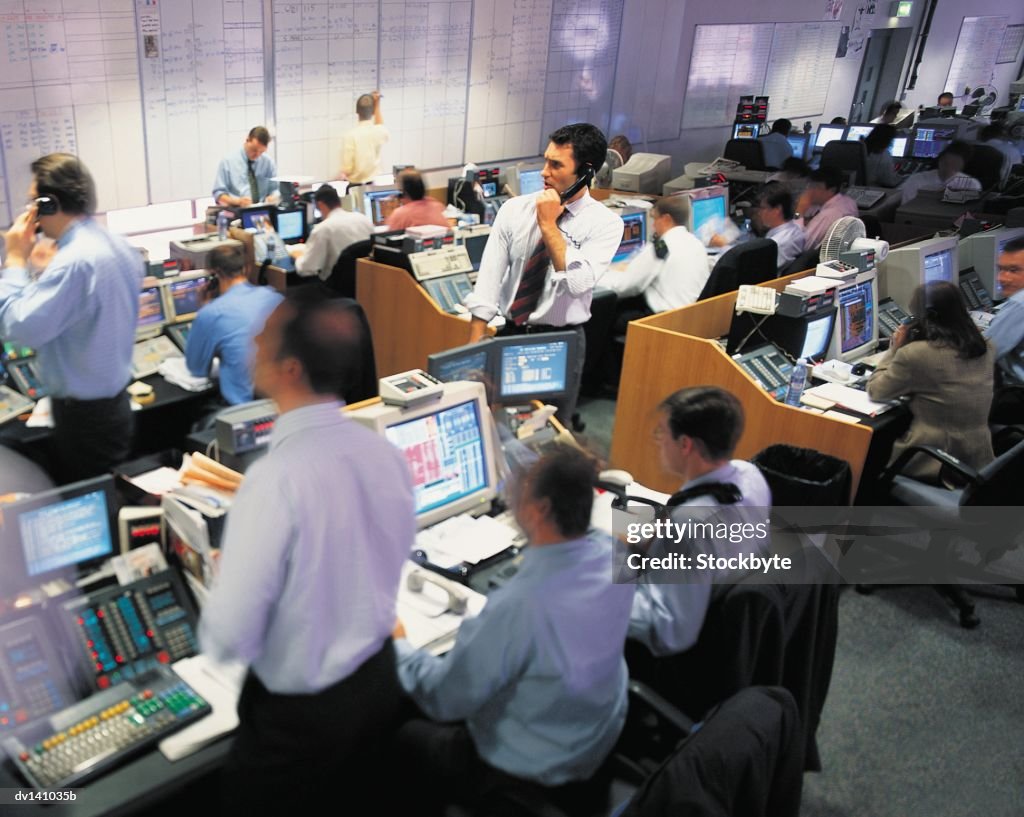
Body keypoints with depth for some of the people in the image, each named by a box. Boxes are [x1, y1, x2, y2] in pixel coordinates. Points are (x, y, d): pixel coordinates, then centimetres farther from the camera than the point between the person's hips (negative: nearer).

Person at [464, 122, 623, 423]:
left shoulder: (606, 223, -10)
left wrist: (549, 225, -21)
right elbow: (488, 281, -6)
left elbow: (576, 282, -24)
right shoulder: (514, 209, -3)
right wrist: (474, 350, -11)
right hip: (510, 336, 2)